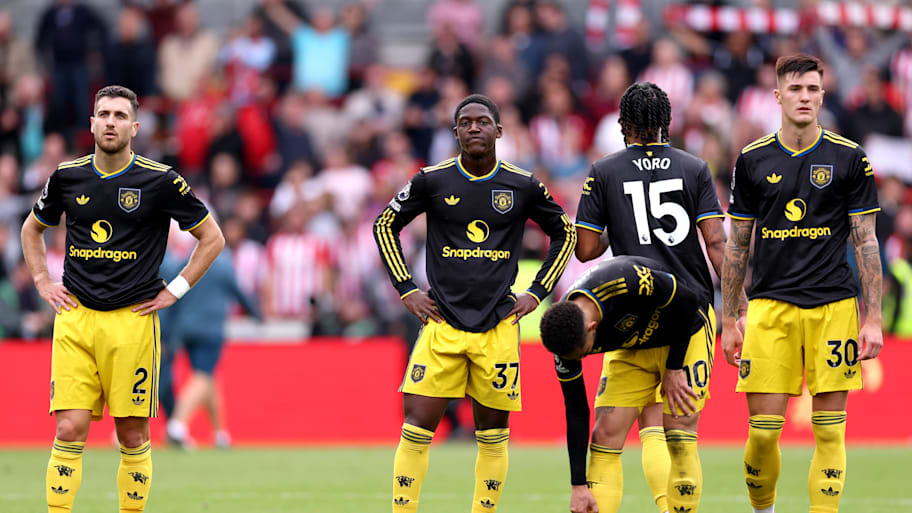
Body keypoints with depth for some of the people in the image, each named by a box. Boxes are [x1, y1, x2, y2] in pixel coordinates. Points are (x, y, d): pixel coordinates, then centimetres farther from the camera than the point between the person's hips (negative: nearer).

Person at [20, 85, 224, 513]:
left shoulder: (160, 181, -2)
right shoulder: (68, 177, 7)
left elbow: (212, 238, 7)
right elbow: (32, 228, 27)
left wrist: (174, 291, 2)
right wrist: (42, 281, 14)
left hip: (132, 319, -2)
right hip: (75, 318, 2)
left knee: (133, 436, 1)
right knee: (70, 430, -6)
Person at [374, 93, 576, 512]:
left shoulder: (523, 186, 3)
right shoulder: (432, 181, 1)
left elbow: (564, 233, 17)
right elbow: (385, 226, 14)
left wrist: (536, 293, 9)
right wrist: (406, 289, 6)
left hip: (498, 325, 1)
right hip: (442, 322, -1)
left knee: (493, 433, 4)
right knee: (417, 428, -9)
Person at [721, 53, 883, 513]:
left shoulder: (849, 159, 3)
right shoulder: (752, 160, 6)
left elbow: (866, 242, 5)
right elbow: (736, 245, 12)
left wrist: (872, 318, -1)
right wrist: (728, 320, 8)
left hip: (833, 305, 0)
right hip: (770, 306, 1)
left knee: (830, 432, -2)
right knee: (762, 431, -4)